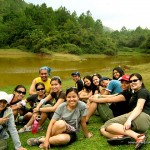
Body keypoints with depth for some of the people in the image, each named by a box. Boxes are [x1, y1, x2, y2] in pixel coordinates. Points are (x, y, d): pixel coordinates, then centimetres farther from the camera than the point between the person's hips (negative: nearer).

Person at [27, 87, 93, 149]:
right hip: (60, 130, 1)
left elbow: (83, 122, -7)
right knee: (61, 123, -36)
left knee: (63, 139, -38)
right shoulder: (61, 106, -14)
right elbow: (52, 122, -18)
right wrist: (46, 139, -26)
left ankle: (41, 140, -15)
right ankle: (45, 139, -12)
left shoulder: (82, 106, -19)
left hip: (71, 133, -1)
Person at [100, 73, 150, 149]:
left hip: (142, 118, -9)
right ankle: (122, 137, -33)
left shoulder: (143, 91, 2)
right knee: (104, 130, -3)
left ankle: (137, 136, -33)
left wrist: (129, 120, -29)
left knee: (108, 124, -22)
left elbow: (139, 108, -14)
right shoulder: (135, 94, 30)